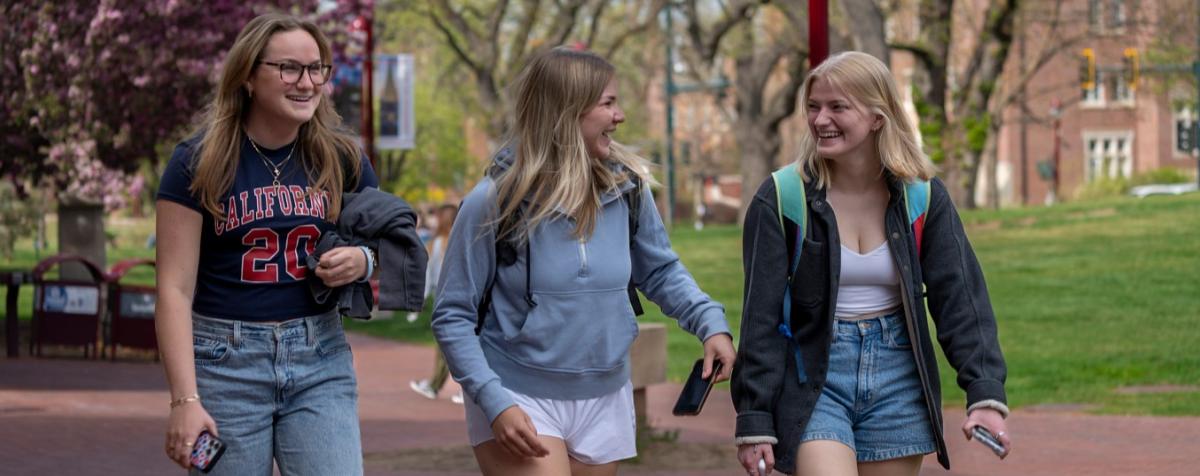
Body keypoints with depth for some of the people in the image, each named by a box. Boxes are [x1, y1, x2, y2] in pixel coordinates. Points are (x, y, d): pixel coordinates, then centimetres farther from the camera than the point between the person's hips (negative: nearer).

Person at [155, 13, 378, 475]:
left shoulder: (342, 160, 4)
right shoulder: (199, 162, -6)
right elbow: (176, 289, -8)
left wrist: (363, 260, -9)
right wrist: (185, 399, -17)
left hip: (320, 359, 2)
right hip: (226, 362, -2)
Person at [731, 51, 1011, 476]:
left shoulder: (922, 196, -1)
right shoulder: (782, 198, -7)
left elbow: (960, 297, -2)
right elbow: (761, 317, -5)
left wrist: (985, 394, -14)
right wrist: (754, 421, -8)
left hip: (897, 380, 3)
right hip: (814, 379, -3)